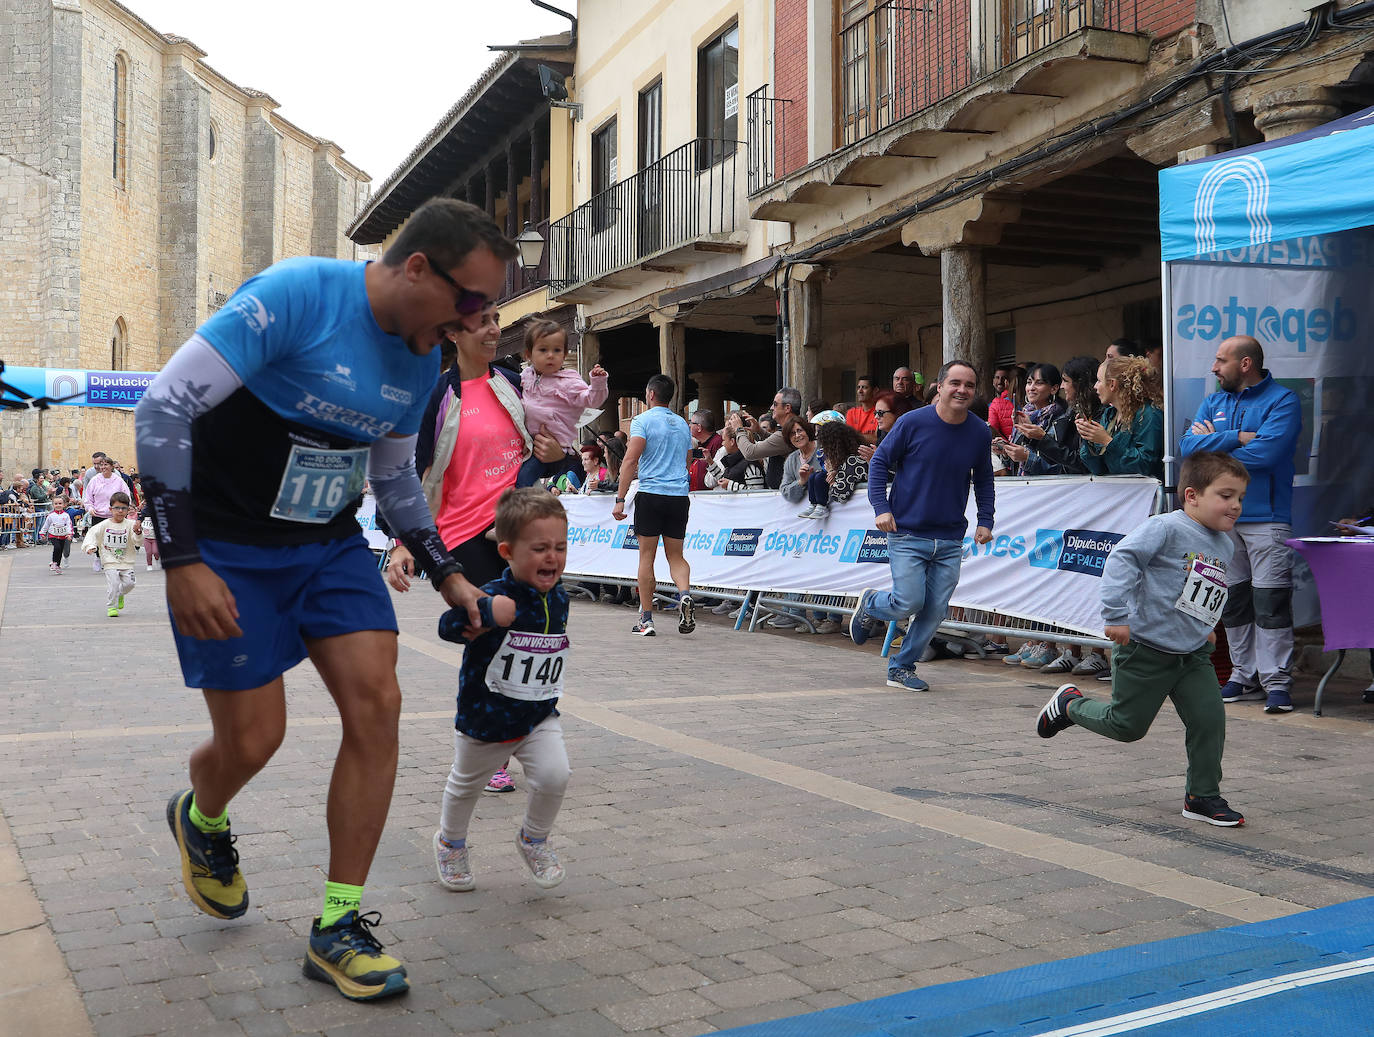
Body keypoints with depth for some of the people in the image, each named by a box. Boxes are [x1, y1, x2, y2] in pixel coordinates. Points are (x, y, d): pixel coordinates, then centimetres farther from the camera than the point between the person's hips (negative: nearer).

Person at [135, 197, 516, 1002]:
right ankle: (202, 820, 37)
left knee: (377, 705, -7)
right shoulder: (295, 295, -23)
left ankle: (338, 927, 5)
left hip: (331, 545, 6)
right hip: (228, 549, -6)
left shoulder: (423, 361, 1)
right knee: (253, 739, -2)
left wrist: (447, 574, 8)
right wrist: (182, 561, -25)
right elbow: (163, 409, -23)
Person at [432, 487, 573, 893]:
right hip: (484, 718, -3)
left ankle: (534, 840, 11)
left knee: (554, 775, -18)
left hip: (540, 717, 3)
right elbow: (447, 626, -36)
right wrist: (487, 613, -48)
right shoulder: (496, 596, -24)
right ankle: (451, 842, 49)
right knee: (466, 785, 19)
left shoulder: (558, 598, -5)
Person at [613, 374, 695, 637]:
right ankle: (685, 594, -18)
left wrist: (620, 499, -10)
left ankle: (646, 620, 4)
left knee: (647, 556, 3)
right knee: (676, 556, 11)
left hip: (651, 494, -5)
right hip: (680, 495, 5)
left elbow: (630, 461, -11)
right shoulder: (682, 424, 16)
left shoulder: (643, 420, -3)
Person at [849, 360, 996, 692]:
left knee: (935, 611, 3)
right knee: (910, 603, -9)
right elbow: (879, 463, 0)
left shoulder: (980, 433, 2)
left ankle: (902, 668, 20)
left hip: (950, 540, 4)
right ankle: (869, 604, 24)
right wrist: (881, 507, -10)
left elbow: (983, 480, 16)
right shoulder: (912, 422, -8)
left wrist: (985, 521, 4)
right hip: (907, 535, -4)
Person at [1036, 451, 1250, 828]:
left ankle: (1202, 797, 13)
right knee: (1126, 724, 5)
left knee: (1210, 719, -3)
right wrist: (1117, 615, -29)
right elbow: (1122, 560, -25)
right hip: (1145, 650, -7)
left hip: (1193, 655, 7)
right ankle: (1070, 704, 32)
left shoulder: (1225, 546, 9)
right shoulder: (1166, 529, -18)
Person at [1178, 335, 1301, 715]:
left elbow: (1266, 452, -19)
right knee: (1233, 600, 10)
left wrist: (1213, 444, -5)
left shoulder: (1282, 400, -3)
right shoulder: (1213, 403, 15)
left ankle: (1276, 680, -2)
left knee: (1270, 601, -7)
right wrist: (1237, 438, -11)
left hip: (1266, 517, -6)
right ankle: (1244, 676, 19)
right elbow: (1188, 446, 0)